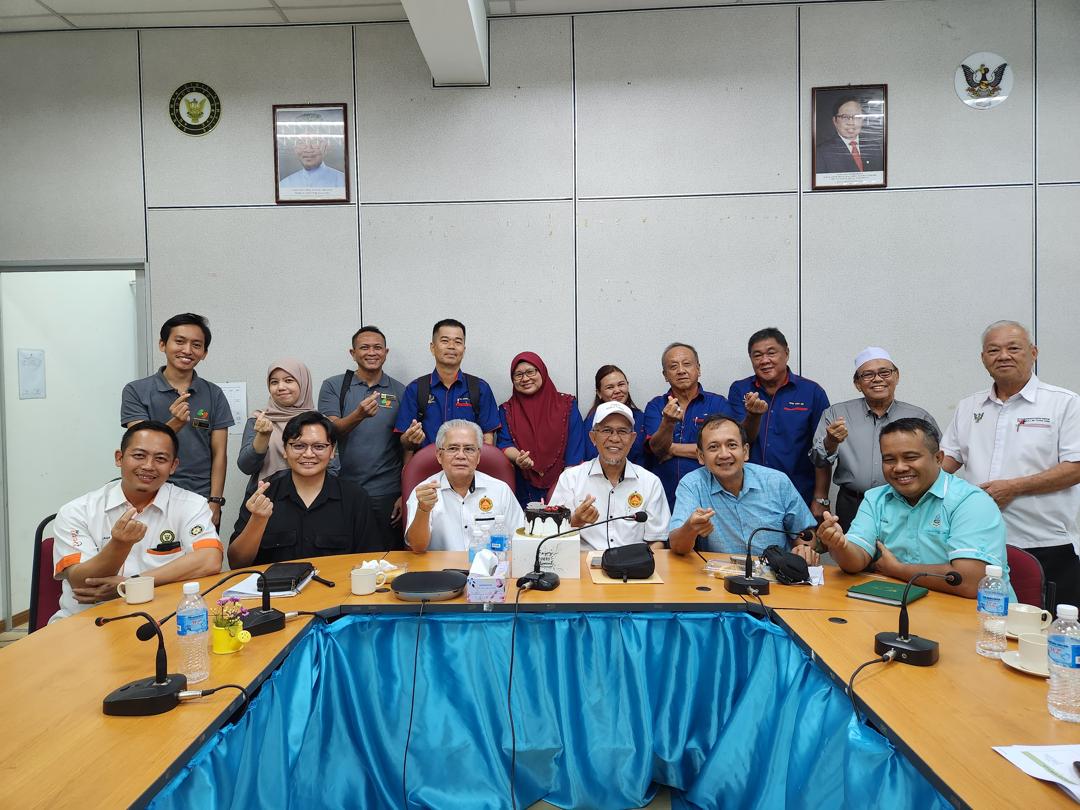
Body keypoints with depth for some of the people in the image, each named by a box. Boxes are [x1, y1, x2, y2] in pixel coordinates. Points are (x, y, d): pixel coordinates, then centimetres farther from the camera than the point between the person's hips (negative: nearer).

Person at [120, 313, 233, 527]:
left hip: (202, 502, 2)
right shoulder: (136, 391, -1)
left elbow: (218, 454, 3)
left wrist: (215, 502, -6)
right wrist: (175, 423, -28)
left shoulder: (214, 395, 4)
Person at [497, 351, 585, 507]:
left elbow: (575, 452, 1)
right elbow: (504, 444, 3)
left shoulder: (567, 405, 7)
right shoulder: (507, 410, 12)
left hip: (561, 487, 0)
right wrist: (517, 457, -19)